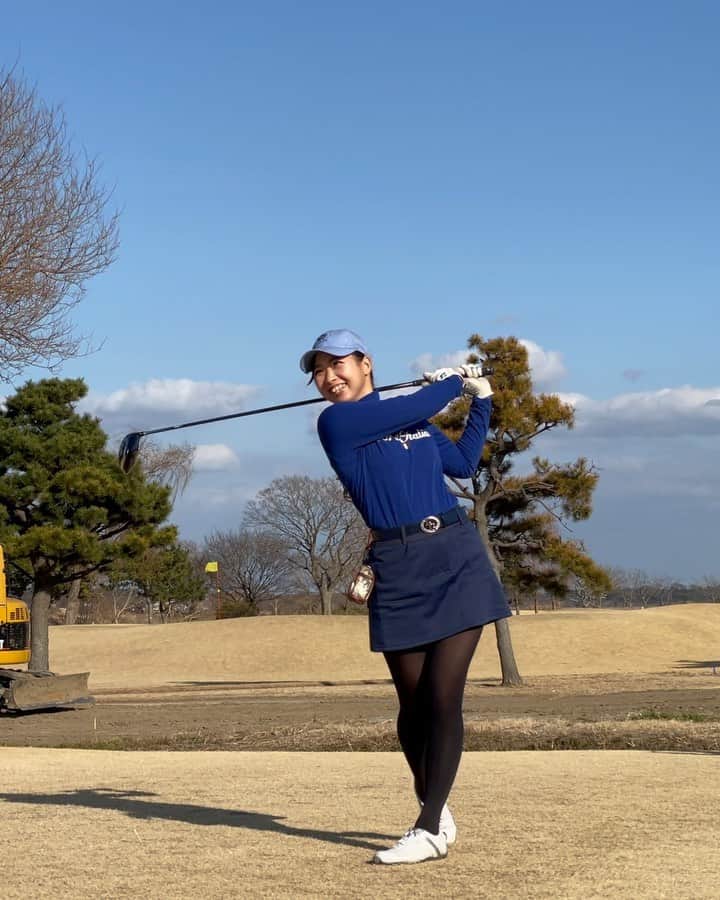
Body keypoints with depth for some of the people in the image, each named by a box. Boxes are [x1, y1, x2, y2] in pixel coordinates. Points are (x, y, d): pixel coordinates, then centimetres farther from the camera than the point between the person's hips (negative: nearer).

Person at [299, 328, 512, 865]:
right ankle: (435, 810, 23)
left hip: (456, 558, 3)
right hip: (398, 570, -2)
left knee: (443, 697, -7)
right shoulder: (337, 422, -1)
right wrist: (455, 380, 14)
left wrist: (481, 400, 26)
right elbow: (421, 405, -4)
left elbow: (463, 463, 27)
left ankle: (431, 829, -6)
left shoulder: (411, 419, 18)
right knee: (413, 704, 2)